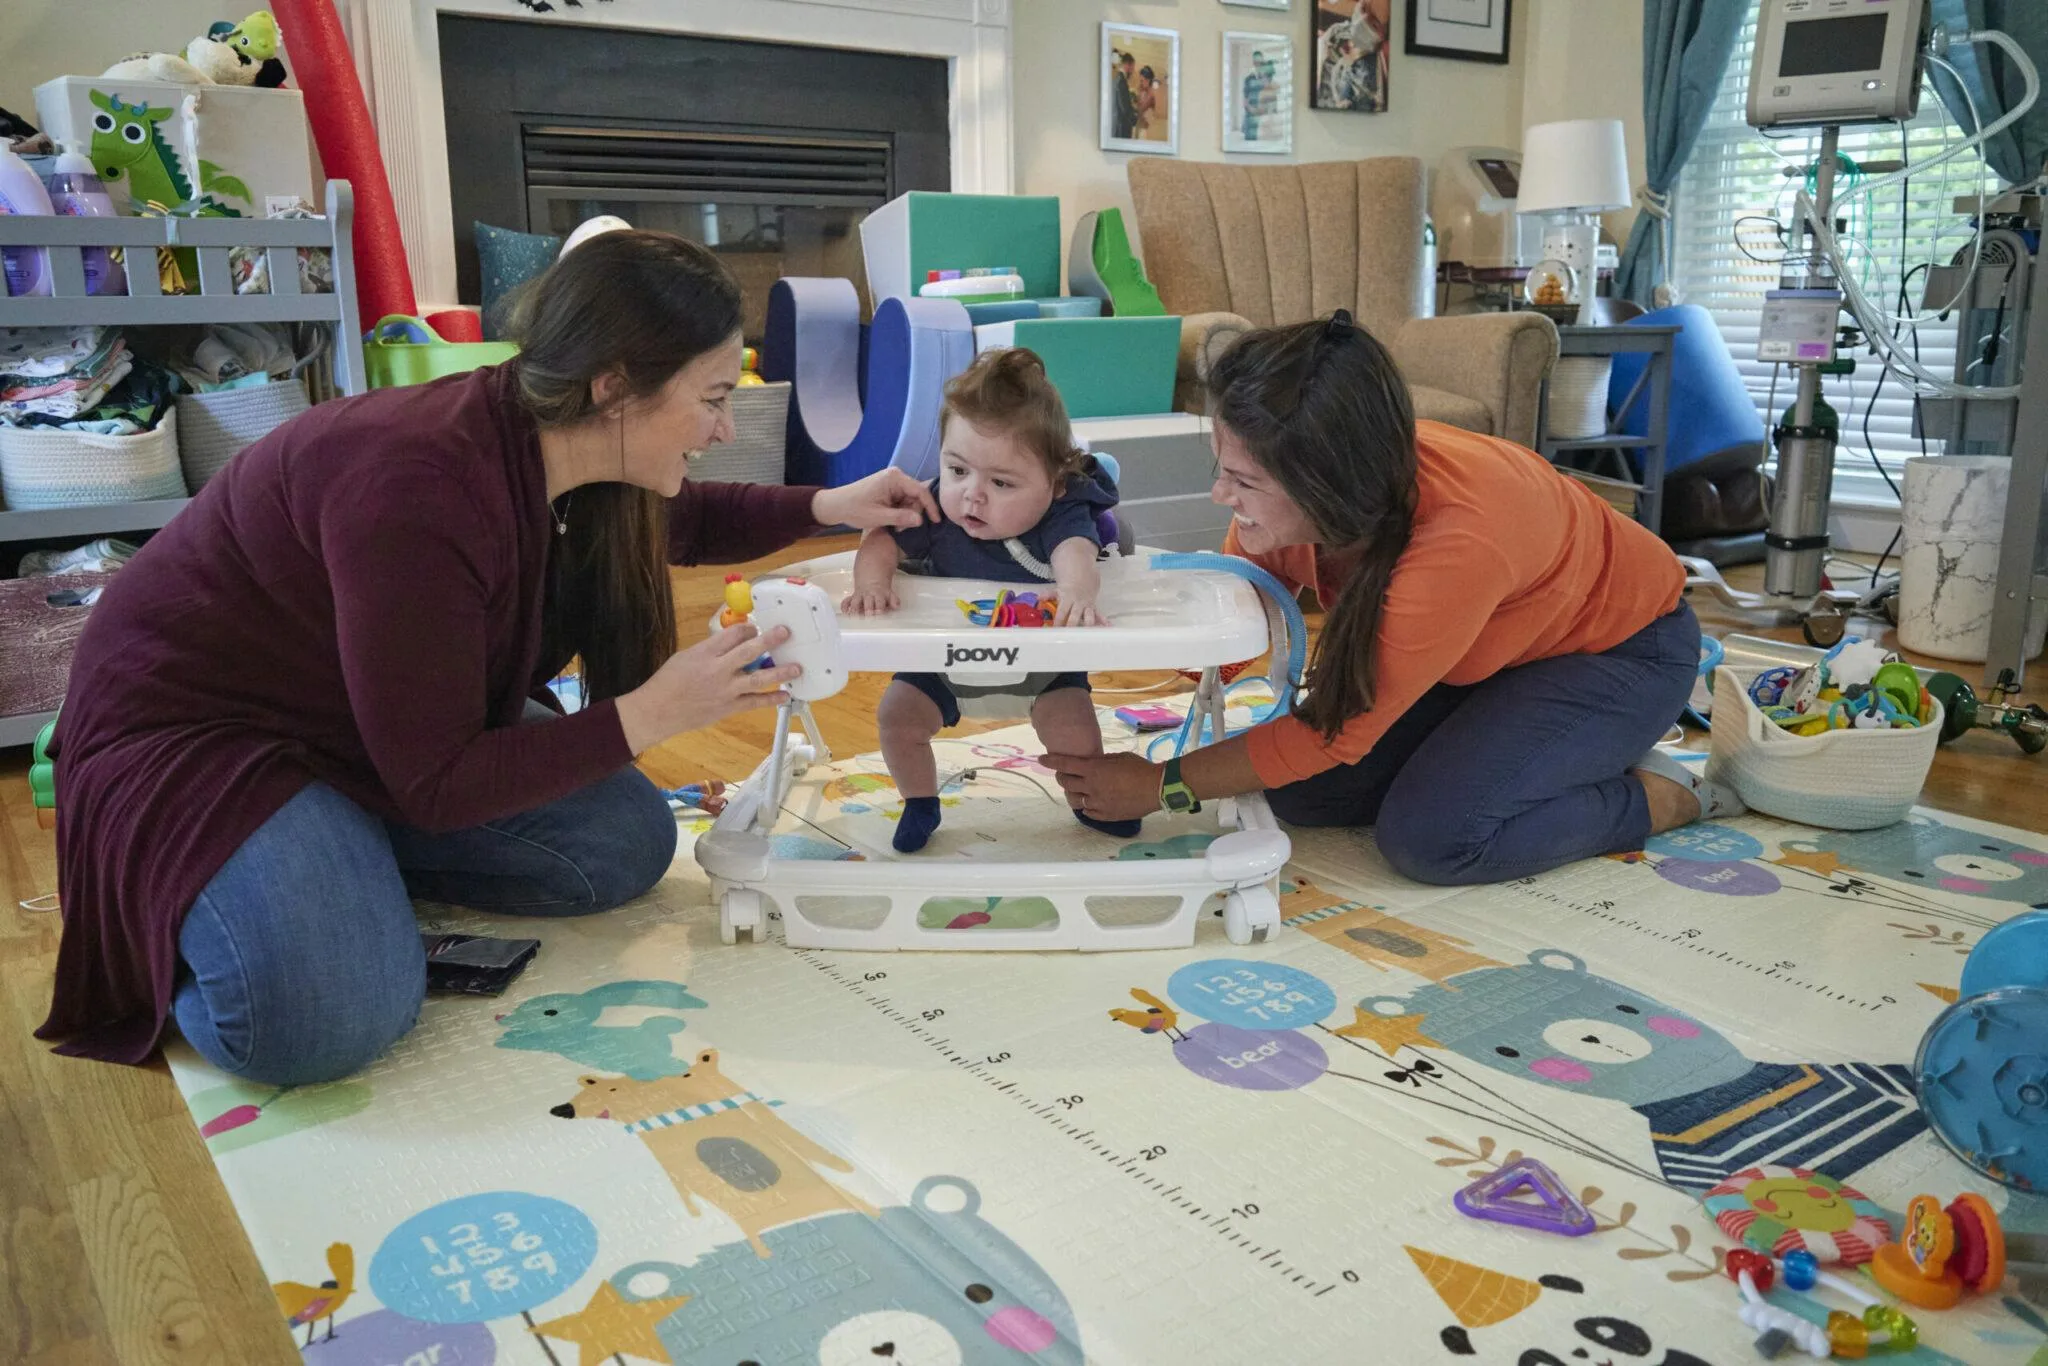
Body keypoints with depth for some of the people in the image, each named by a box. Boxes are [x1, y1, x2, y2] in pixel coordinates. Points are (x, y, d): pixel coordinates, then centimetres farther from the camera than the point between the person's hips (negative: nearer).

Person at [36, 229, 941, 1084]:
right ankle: (173, 901, 1)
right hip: (195, 725, -8)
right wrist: (650, 716, -31)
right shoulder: (417, 491, -35)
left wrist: (828, 509, 4)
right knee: (330, 1022, -30)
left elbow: (677, 520, 16)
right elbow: (435, 786, -28)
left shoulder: (556, 450, -10)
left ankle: (344, 861, 5)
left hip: (373, 723, 8)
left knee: (626, 844, -6)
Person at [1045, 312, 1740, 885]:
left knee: (1432, 836, -27)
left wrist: (1162, 784, -25)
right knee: (1300, 796, -8)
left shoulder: (1455, 546, -43)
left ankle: (1667, 795, -3)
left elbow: (1332, 735, -31)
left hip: (1624, 649, -7)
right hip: (1485, 649, 7)